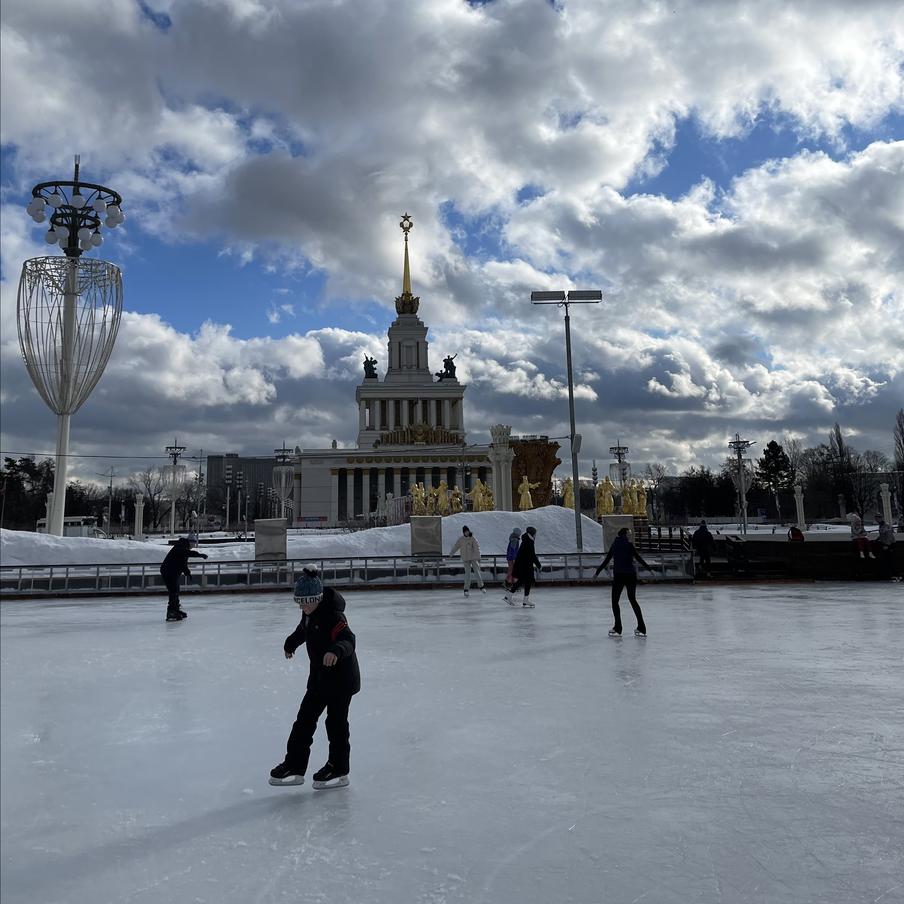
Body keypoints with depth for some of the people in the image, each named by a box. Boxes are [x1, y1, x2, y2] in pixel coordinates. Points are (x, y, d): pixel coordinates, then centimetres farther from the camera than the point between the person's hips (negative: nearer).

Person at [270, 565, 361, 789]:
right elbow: (303, 630, 24)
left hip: (341, 676, -9)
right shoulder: (309, 613, 2)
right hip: (319, 675, 9)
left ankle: (339, 770, 17)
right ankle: (294, 766, 20)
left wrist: (336, 650, -59)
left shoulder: (333, 615, -25)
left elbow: (348, 639, -38)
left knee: (336, 722, 2)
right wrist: (291, 643, 41)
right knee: (305, 719, 11)